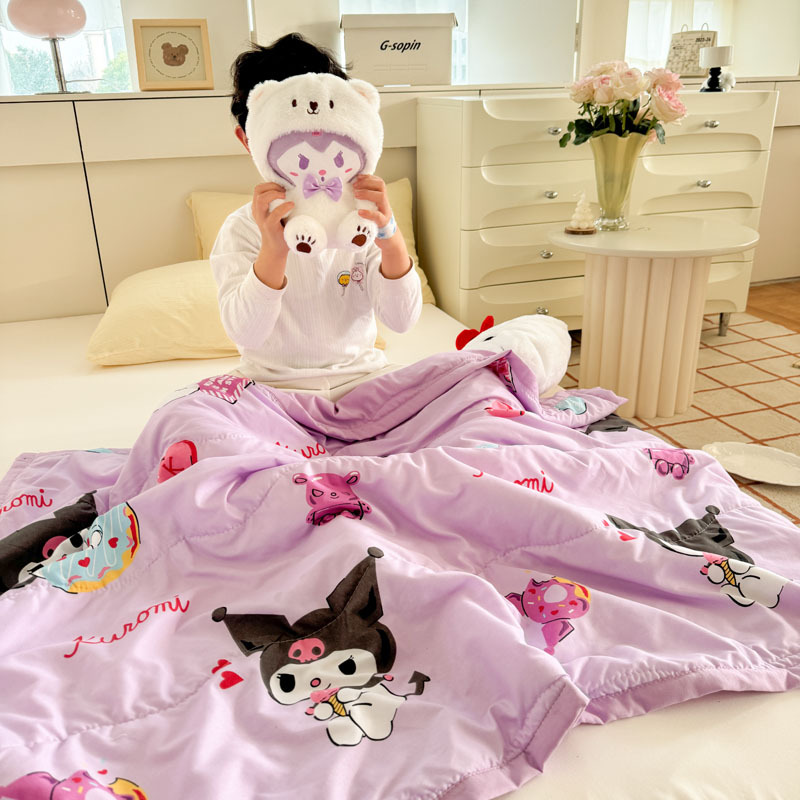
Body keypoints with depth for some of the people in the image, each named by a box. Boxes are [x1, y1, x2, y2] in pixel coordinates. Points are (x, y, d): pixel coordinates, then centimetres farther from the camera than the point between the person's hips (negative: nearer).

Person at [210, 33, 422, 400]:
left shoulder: (363, 216, -3)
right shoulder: (243, 228, -8)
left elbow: (402, 320, -13)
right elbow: (246, 333, -21)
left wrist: (390, 237, -30)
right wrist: (273, 250, -37)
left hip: (359, 371, 2)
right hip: (274, 381, -1)